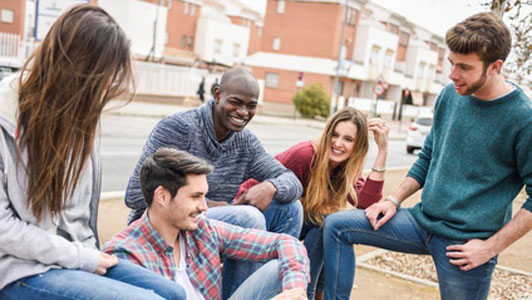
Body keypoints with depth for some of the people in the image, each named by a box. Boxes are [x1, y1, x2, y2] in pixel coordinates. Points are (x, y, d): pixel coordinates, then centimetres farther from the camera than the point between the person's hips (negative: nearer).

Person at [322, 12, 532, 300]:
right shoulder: (449, 95, 4)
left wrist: (491, 247, -14)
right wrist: (394, 200, 8)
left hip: (466, 243, -6)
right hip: (423, 220, 6)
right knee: (336, 225, -1)